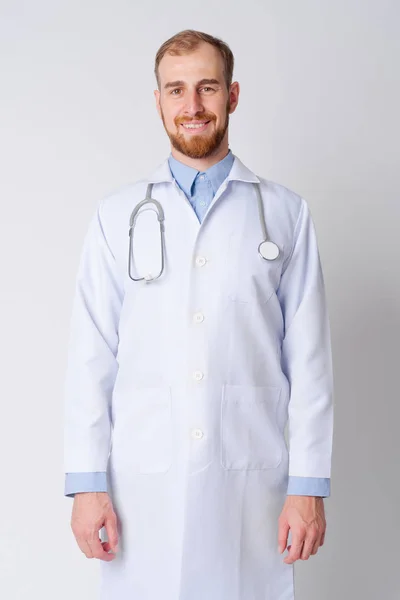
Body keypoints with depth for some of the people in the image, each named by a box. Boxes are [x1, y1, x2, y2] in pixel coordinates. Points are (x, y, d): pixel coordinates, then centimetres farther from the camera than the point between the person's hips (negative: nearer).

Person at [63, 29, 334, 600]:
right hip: (142, 482, 1)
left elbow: (309, 359, 1)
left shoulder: (286, 214, 4)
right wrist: (87, 484, -3)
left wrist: (309, 487, -3)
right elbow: (90, 359, 3)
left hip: (250, 482, 0)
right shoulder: (117, 216, 6)